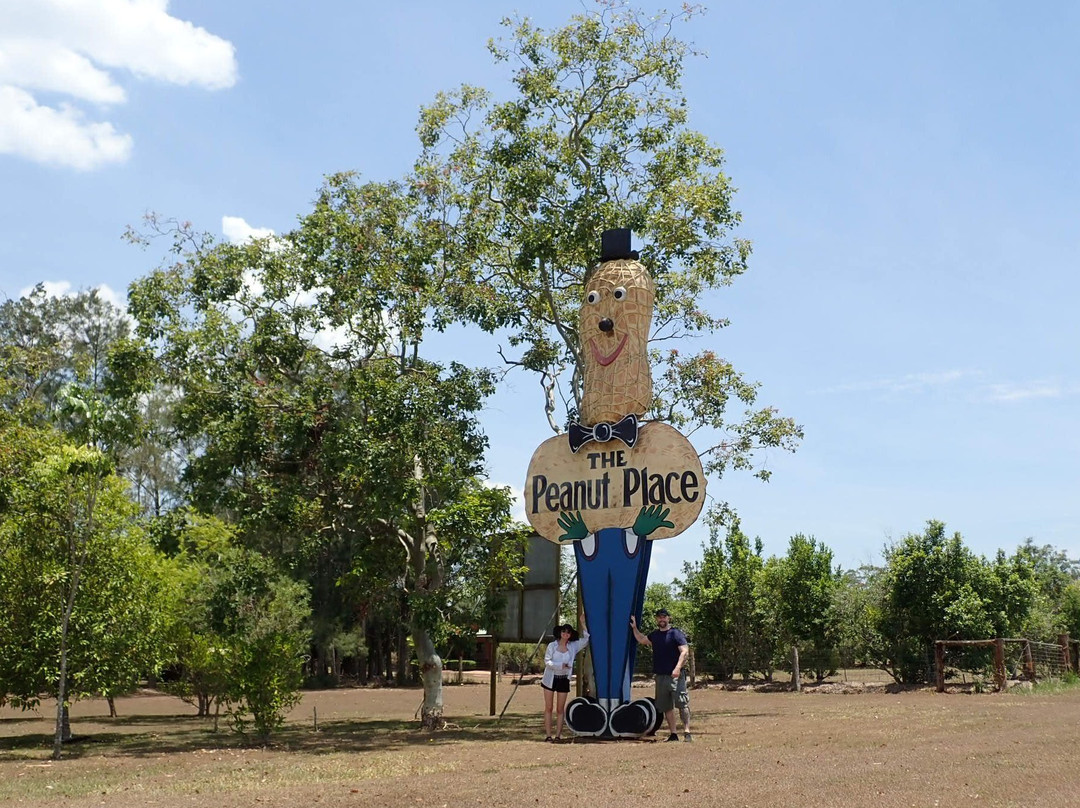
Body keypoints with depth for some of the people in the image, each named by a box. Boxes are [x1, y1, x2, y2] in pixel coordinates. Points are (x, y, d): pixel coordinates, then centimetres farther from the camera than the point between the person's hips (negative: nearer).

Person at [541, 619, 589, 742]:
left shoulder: (573, 646, 5)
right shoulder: (552, 646, -3)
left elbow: (586, 639, 6)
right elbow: (547, 661, -9)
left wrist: (583, 624, -2)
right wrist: (561, 665, -19)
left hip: (564, 680, 2)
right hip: (551, 679, -2)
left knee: (560, 709, 4)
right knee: (548, 708, 0)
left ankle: (558, 735, 7)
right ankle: (548, 735, 2)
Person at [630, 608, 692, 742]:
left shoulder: (676, 633, -5)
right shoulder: (654, 635, 15)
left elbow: (685, 651, -13)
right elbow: (642, 640, 35)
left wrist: (678, 668, -23)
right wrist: (634, 628, 24)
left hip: (675, 675, -7)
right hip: (660, 676, 7)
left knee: (682, 703, -12)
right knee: (666, 707, 8)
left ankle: (687, 732, -12)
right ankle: (673, 733, 14)